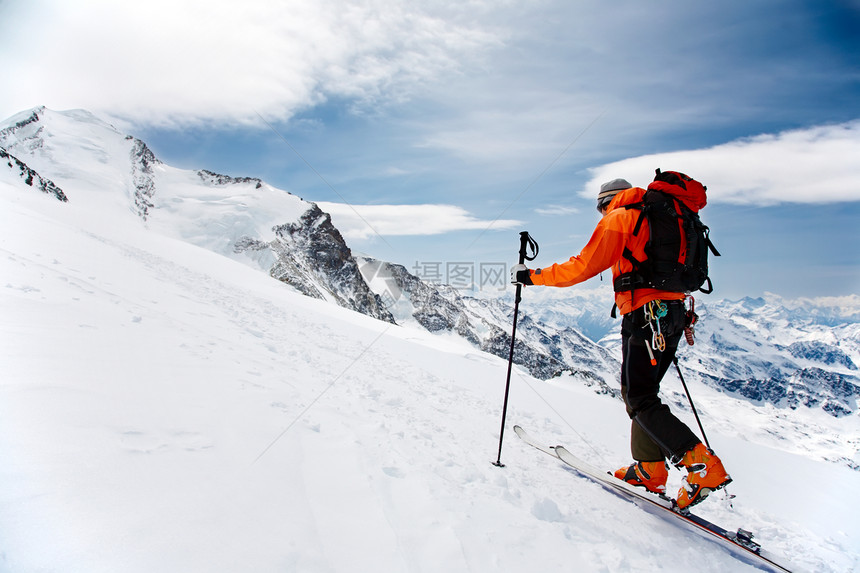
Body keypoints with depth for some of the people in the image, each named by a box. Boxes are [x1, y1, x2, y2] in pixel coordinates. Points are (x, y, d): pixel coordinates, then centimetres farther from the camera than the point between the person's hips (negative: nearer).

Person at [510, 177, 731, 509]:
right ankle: (649, 469, 17)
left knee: (641, 399, -5)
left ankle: (703, 465, -11)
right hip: (674, 314, 9)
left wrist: (532, 276, -3)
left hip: (645, 315, -9)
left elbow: (583, 266, -9)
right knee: (638, 391, 14)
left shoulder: (618, 220, -1)